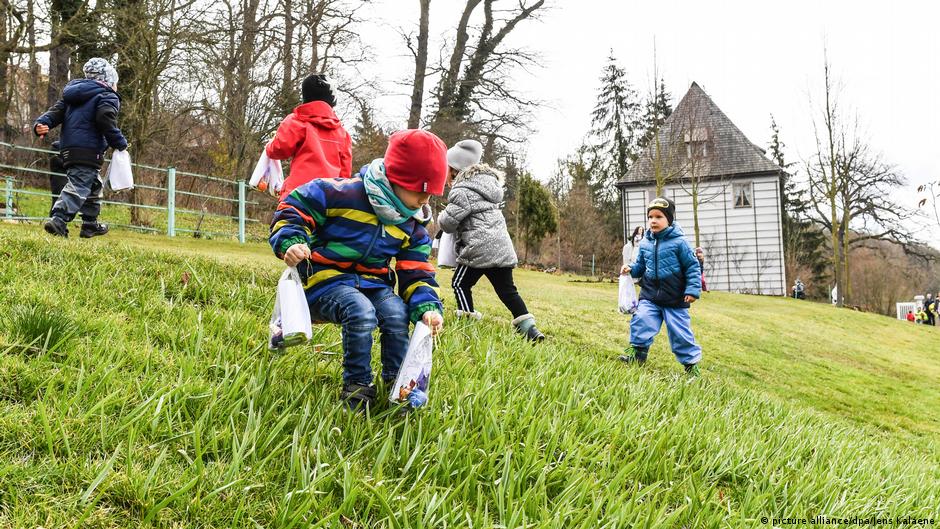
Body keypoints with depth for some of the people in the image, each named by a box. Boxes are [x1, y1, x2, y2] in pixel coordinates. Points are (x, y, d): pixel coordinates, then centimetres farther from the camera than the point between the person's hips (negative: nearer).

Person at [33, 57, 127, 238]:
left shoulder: (74, 96, 26)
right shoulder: (107, 97, 0)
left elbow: (57, 111, 11)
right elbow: (105, 120, -18)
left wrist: (42, 123, -2)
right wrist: (120, 143, -11)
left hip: (67, 149, 9)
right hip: (89, 150, -8)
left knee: (94, 185, 22)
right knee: (79, 185, -14)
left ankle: (90, 224, 27)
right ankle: (58, 220, -32)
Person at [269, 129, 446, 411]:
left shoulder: (412, 226, 4)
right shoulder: (343, 193, -15)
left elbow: (417, 273, 3)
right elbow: (293, 208, -9)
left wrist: (428, 306, -17)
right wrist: (290, 242, -28)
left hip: (372, 283, 5)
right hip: (326, 279, -5)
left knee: (397, 314, -26)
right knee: (362, 313, -35)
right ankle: (356, 386, -14)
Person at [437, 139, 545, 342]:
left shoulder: (463, 191, -11)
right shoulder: (486, 181, 17)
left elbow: (448, 222, -13)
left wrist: (441, 217, 11)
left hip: (480, 248, -8)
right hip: (502, 247, 8)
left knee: (460, 284, 7)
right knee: (507, 289, 9)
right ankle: (529, 328, 3)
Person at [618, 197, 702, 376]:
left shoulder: (678, 242, -10)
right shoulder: (645, 244, 4)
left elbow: (692, 267, -6)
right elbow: (641, 265, 17)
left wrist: (693, 289, -13)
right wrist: (631, 269, -4)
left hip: (675, 299, -3)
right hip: (650, 296, 3)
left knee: (680, 331, 2)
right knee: (641, 319, -17)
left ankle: (691, 363, 17)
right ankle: (637, 350, 0)